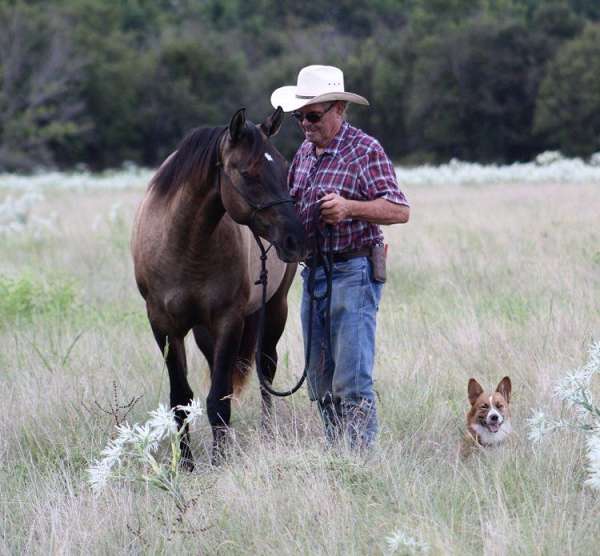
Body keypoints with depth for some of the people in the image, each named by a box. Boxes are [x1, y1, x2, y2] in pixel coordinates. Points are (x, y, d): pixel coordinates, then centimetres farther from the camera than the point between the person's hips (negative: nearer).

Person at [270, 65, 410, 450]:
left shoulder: (366, 151, -9)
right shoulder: (305, 153, 14)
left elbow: (400, 211, -16)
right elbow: (293, 205, 26)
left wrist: (349, 207, -30)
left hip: (353, 273, -8)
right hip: (313, 271, 8)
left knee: (352, 382, -11)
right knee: (321, 384, 10)